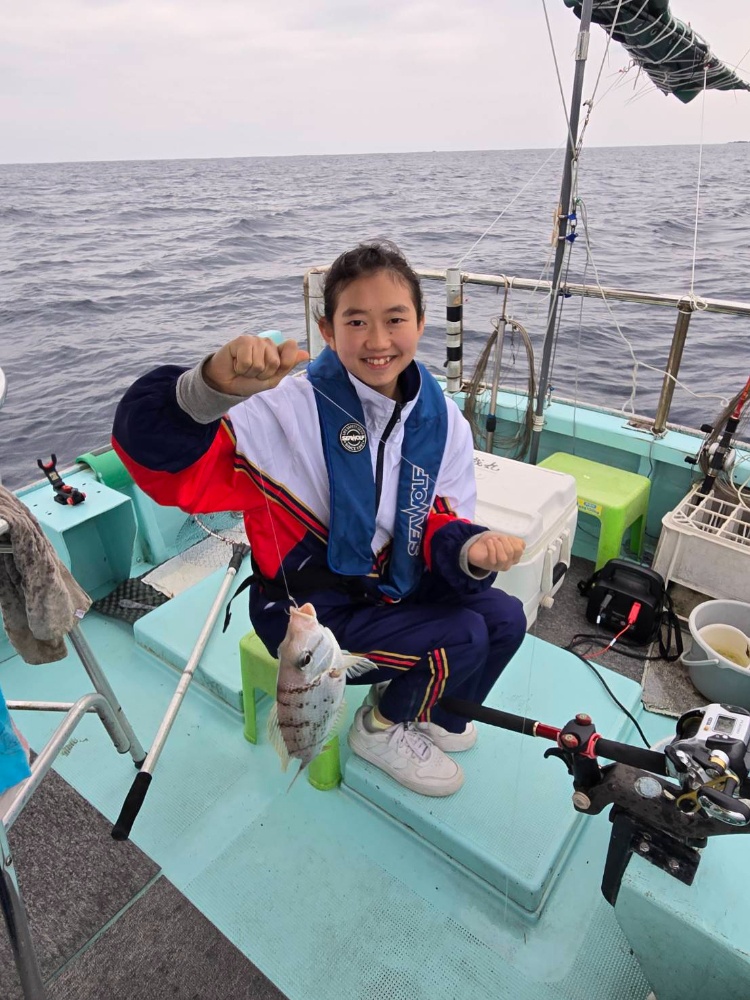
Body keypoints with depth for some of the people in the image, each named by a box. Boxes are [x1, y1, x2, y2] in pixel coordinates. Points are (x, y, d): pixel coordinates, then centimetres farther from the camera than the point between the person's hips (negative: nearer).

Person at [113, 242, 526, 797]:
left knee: (505, 618, 1)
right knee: (463, 637, -16)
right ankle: (383, 727, 17)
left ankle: (429, 714, 30)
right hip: (310, 611, -6)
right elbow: (149, 444, -37)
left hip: (391, 586, 7)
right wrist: (215, 385, -58)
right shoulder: (292, 409, -27)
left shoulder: (442, 419, -6)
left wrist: (469, 549, -27)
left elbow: (441, 524, -2)